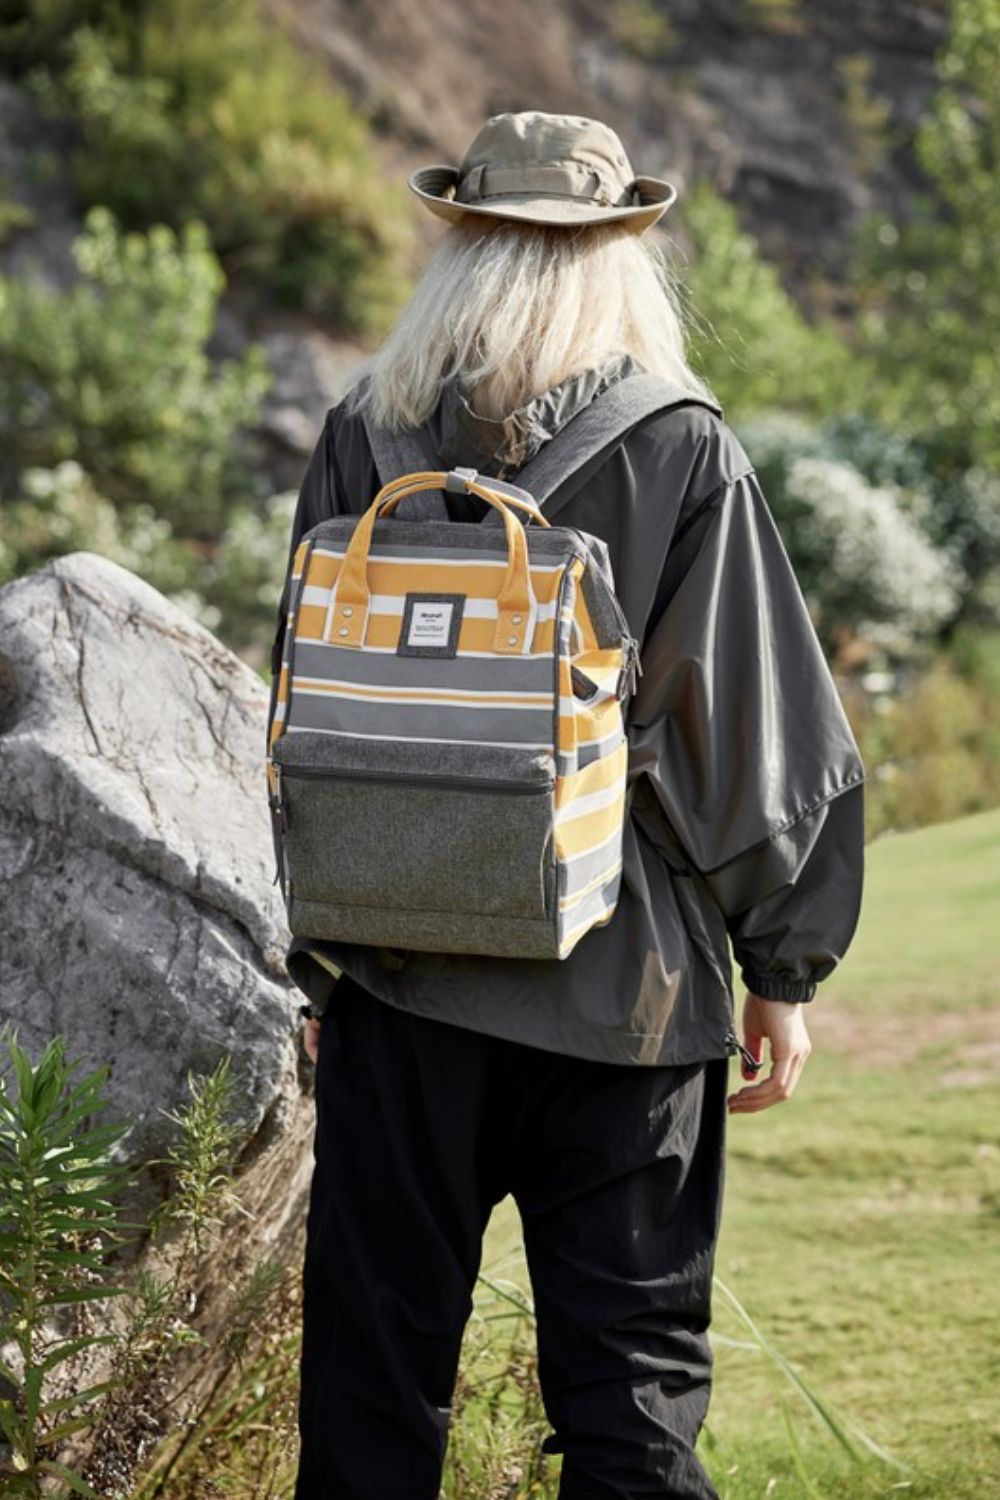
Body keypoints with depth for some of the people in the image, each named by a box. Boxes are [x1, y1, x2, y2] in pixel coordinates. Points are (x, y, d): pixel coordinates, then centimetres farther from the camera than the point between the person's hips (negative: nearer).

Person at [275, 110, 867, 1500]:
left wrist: (321, 955, 14)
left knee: (377, 1349, 12)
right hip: (626, 982, -2)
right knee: (630, 1368, 6)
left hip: (404, 974, 2)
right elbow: (756, 725, -6)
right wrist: (783, 969, 3)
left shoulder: (363, 437, 0)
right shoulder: (687, 450, -6)